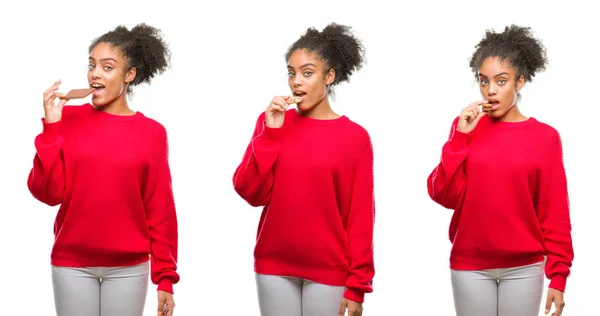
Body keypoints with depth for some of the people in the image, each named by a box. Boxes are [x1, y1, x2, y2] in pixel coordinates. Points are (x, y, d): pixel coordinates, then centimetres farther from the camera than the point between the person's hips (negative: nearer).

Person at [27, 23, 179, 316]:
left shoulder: (152, 132, -1)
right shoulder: (68, 118, -1)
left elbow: (160, 210, 0)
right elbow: (48, 192, -6)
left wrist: (165, 277, -2)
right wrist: (51, 127, -12)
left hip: (128, 268, 0)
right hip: (71, 264, 0)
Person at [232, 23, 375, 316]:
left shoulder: (355, 137, -3)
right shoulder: (272, 122, 4)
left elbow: (360, 215, -3)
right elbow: (251, 193, -2)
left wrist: (357, 284, -6)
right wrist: (271, 133, -10)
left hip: (329, 271, -2)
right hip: (274, 267, 2)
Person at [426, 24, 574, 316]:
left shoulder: (545, 137, -2)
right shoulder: (467, 127, 2)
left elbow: (554, 213, -2)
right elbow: (444, 195, -5)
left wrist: (558, 275, -5)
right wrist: (460, 137, -12)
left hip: (524, 268, -1)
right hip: (470, 266, 1)